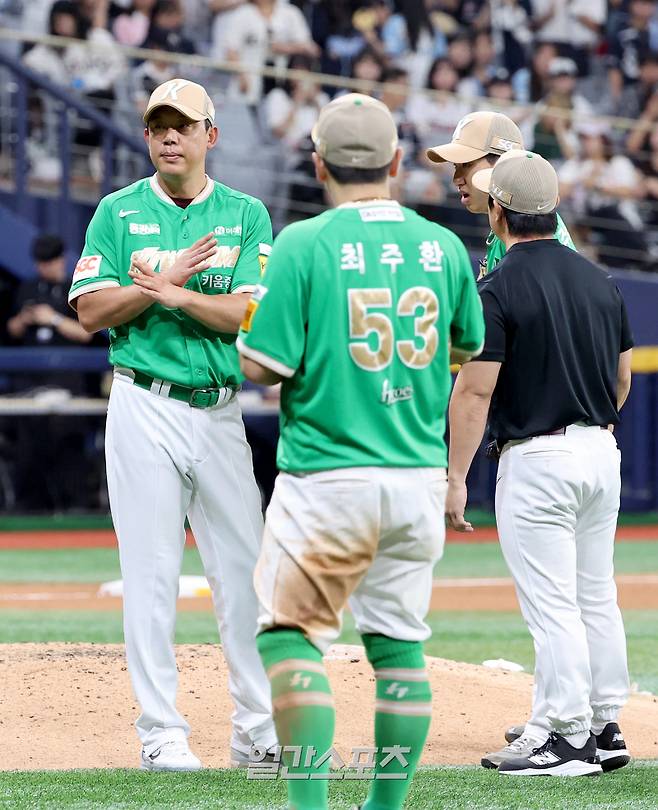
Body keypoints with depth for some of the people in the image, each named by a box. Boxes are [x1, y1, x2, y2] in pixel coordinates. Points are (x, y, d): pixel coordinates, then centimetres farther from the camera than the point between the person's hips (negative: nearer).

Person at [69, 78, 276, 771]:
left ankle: (258, 729, 8)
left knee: (243, 570, 2)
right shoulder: (118, 212, 6)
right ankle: (161, 732, 1)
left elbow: (251, 314, -6)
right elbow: (91, 311, -3)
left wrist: (173, 291, -16)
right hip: (145, 408, -1)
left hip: (221, 409, 1)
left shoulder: (247, 215, 6)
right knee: (151, 573, -2)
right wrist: (171, 275, -11)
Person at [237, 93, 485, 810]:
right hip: (419, 477, 4)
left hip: (327, 477, -4)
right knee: (400, 642, 12)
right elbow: (473, 348, 15)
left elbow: (262, 366, -11)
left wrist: (254, 315, 8)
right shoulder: (443, 247, 4)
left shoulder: (303, 245, -9)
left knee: (291, 633, 3)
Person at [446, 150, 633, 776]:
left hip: (535, 459, -7)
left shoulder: (498, 288, -13)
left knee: (551, 605, -4)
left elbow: (474, 390, -16)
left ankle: (566, 738, -4)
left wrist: (455, 477, -12)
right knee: (597, 598, 13)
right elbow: (622, 379, 14)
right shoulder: (600, 280, 8)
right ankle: (605, 729, 17)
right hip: (601, 453, 7)